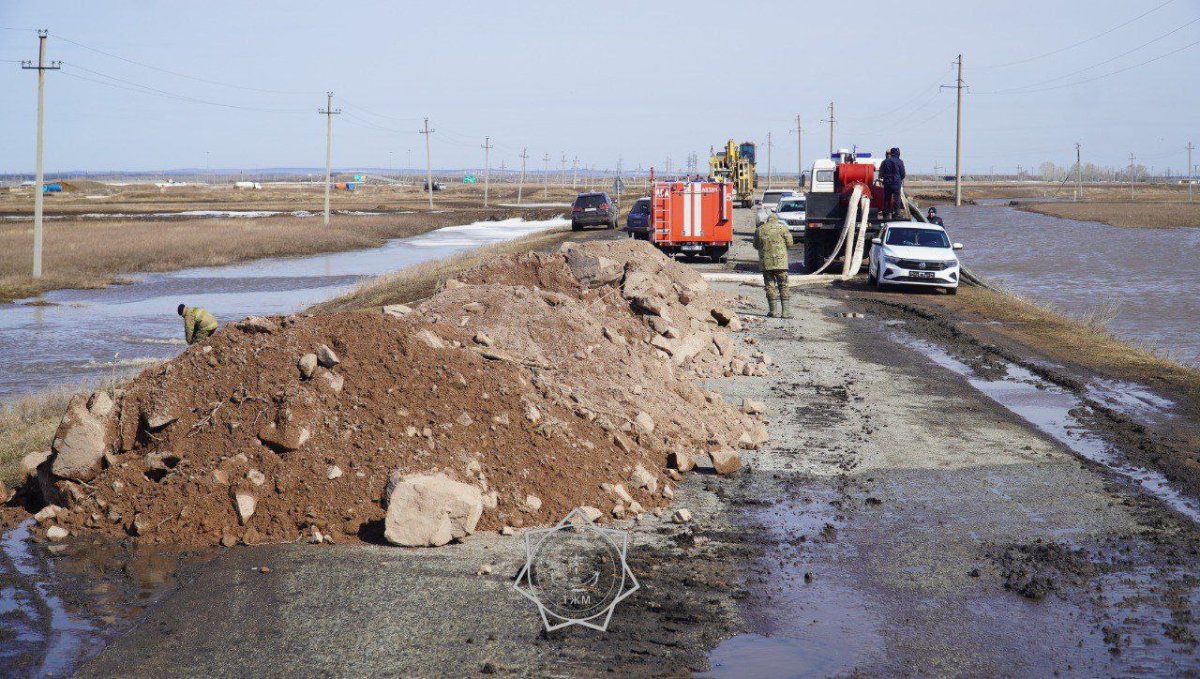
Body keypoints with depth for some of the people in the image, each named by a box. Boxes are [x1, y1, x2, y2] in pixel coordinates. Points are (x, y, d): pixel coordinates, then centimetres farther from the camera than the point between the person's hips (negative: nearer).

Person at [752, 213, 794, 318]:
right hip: (780, 261, -2)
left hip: (765, 262, 2)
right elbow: (790, 243, 0)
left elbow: (756, 246, 14)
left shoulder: (759, 230, 6)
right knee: (783, 286, 4)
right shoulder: (782, 227, -2)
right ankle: (785, 311, 0)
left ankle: (774, 311, 4)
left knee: (770, 286, 8)